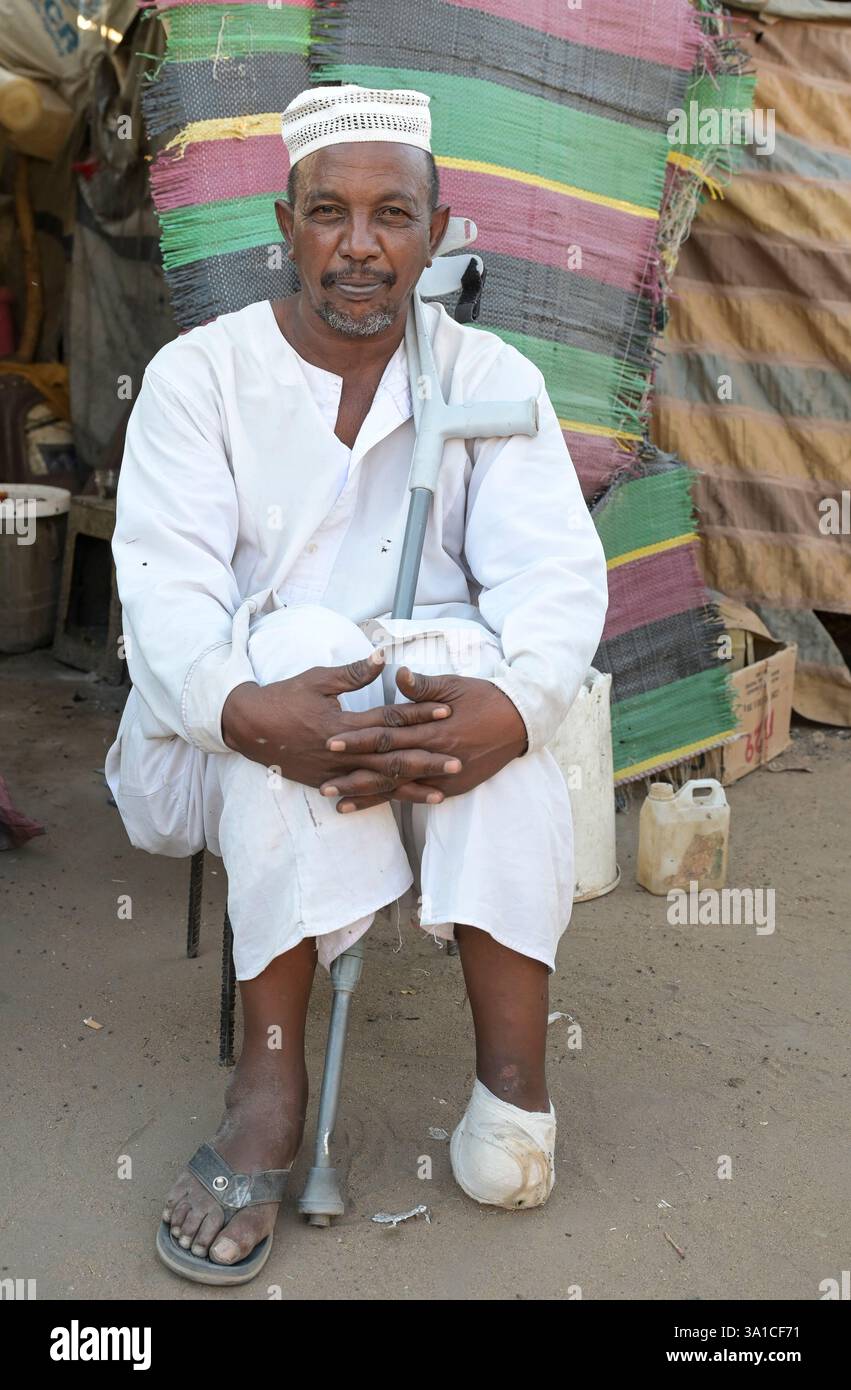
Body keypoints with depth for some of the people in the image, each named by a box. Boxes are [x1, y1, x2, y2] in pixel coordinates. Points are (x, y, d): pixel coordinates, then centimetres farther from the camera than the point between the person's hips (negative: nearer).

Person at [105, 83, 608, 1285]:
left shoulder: (493, 378, 3)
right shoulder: (199, 373, 0)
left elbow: (557, 573, -10)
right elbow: (165, 580, -14)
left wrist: (513, 705, -34)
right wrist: (250, 709, -37)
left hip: (429, 709, 1)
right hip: (228, 743, -1)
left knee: (485, 676, -31)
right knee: (299, 644, -33)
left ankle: (512, 1062, -29)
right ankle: (274, 1071, -31)